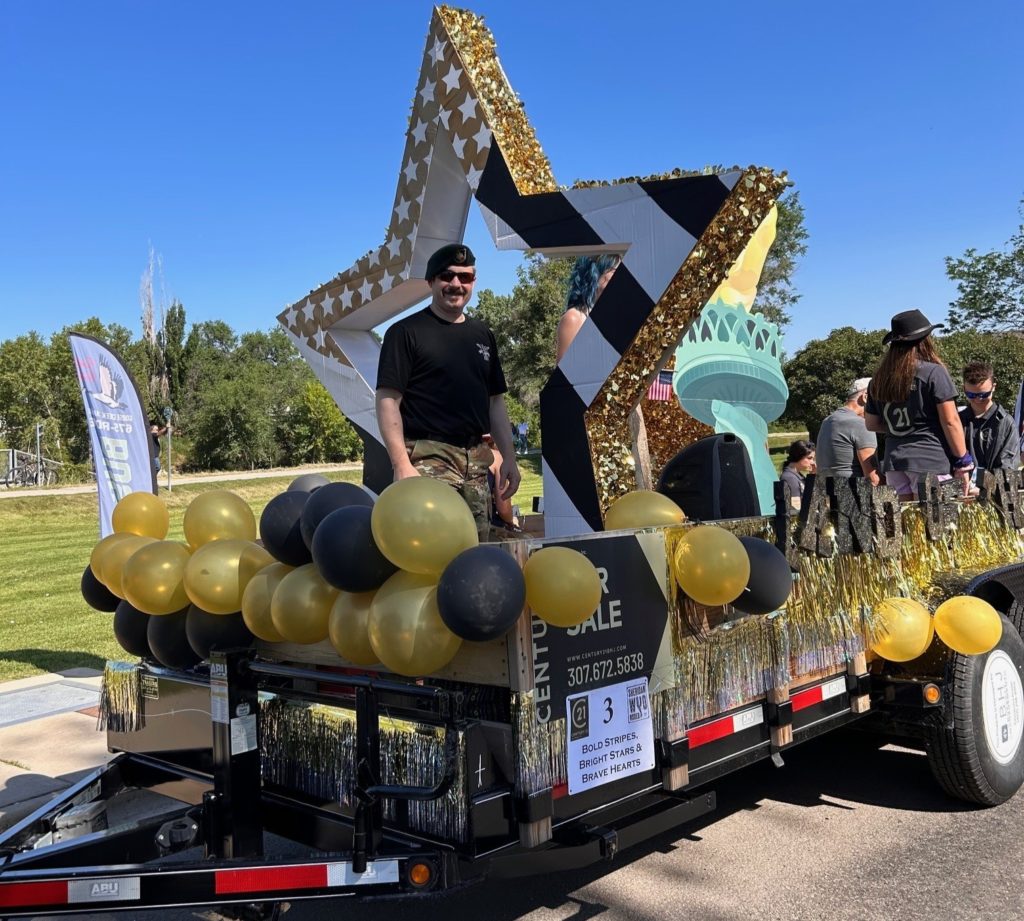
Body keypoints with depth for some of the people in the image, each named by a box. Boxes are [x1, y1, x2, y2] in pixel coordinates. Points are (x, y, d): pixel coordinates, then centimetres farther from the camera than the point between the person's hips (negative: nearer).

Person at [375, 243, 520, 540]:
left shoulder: (482, 335, 18)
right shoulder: (406, 332, -1)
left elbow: (495, 401, 21)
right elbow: (388, 400, -8)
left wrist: (508, 456, 13)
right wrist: (402, 464, -17)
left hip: (475, 461, 6)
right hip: (428, 459, -6)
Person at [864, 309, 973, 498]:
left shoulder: (879, 379, 9)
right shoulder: (933, 372, -6)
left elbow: (871, 424, 17)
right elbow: (950, 421, -7)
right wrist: (963, 461, -1)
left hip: (893, 461, 5)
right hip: (929, 461, -5)